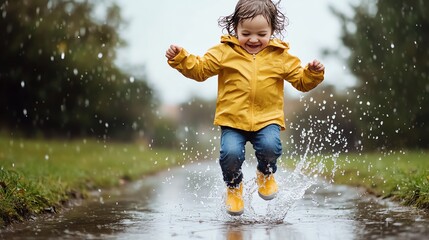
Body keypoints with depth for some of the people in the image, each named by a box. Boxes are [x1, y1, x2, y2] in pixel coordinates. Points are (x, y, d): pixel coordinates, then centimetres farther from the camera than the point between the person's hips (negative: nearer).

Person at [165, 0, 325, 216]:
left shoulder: (280, 56, 7)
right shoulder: (225, 52, 4)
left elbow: (301, 81, 13)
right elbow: (199, 70, 7)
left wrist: (313, 73, -7)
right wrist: (180, 59, -7)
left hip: (267, 118, 0)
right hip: (232, 120, 0)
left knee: (270, 147, -27)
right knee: (230, 153, -23)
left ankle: (266, 174, 11)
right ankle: (234, 187, 12)